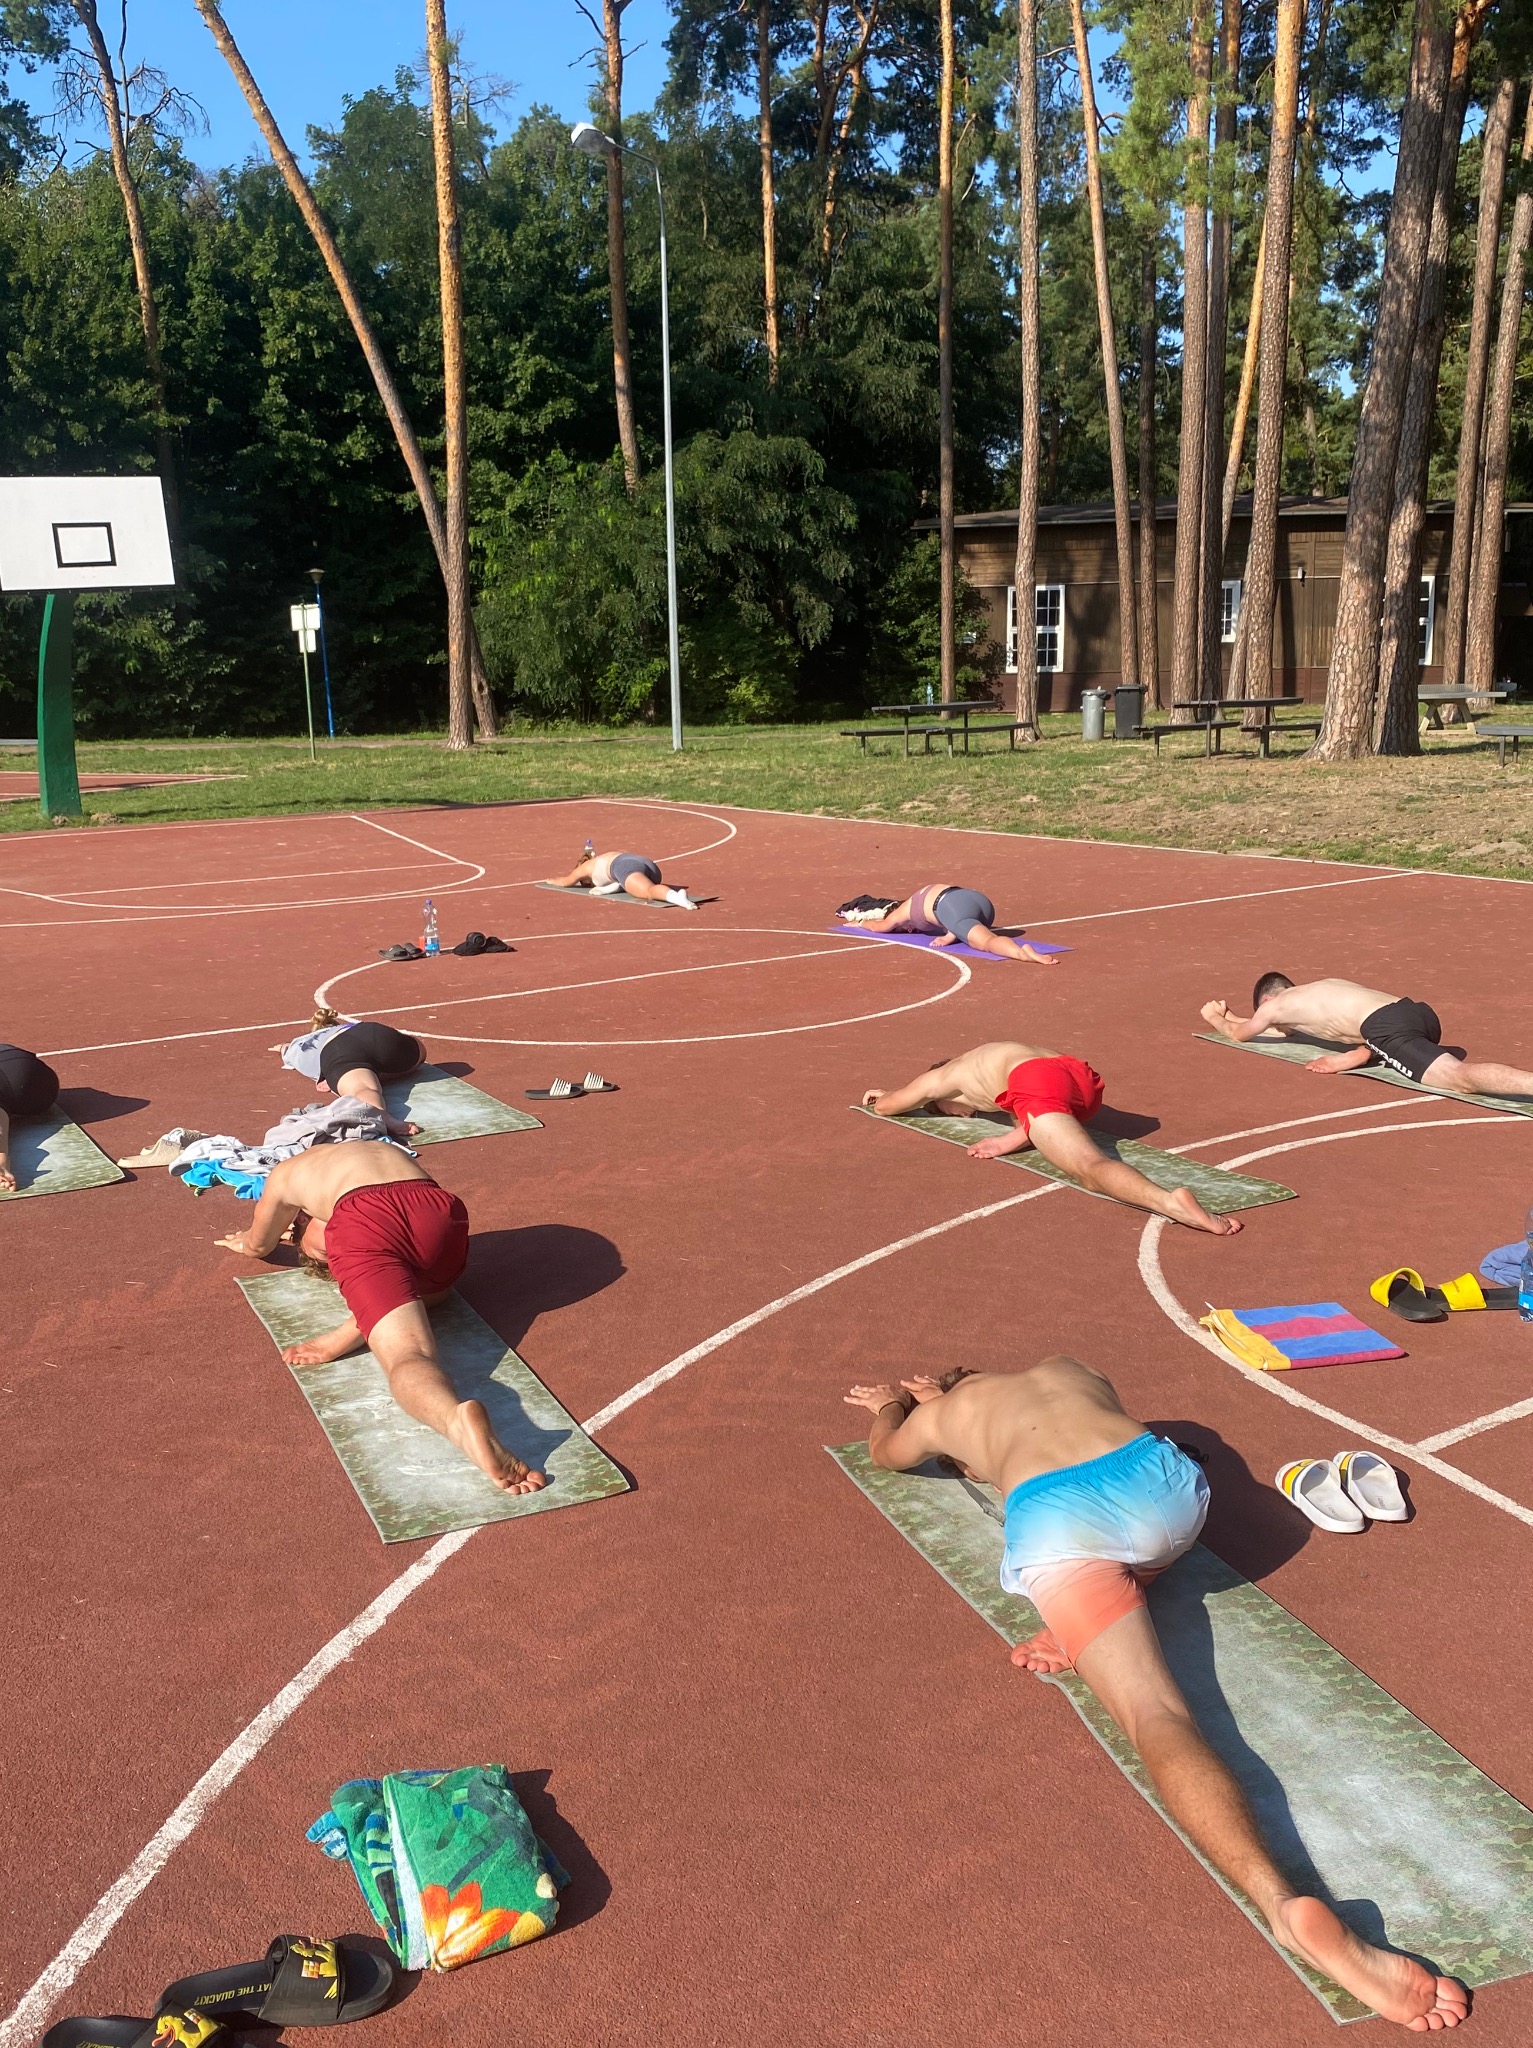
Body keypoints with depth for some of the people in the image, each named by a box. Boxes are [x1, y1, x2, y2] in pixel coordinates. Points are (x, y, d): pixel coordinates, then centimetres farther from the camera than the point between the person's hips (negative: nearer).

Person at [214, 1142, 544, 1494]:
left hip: (362, 1223, -3)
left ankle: (459, 1420, -47)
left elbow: (258, 1247, 52)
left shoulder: (285, 1173, 37)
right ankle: (348, 1335, 1)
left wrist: (245, 1241, 74)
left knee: (410, 1358, -13)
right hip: (439, 1211, 3)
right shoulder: (388, 1151, 45)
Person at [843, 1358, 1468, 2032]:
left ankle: (1280, 1899, -41)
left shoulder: (943, 1412, 33)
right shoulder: (1069, 1368, 41)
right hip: (1160, 1481, 4)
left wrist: (890, 1405, 76)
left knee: (1157, 1714, -15)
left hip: (1058, 1524, -3)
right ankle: (1082, 1630, 6)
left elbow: (885, 1453, 53)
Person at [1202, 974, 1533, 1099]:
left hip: (1389, 1028, -9)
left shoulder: (1274, 1005, 17)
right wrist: (1230, 1016, 65)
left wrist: (1215, 1019, 56)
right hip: (1418, 1009, 9)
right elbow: (1282, 1031, 59)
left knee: (1461, 1078, -25)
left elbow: (1237, 1035, 37)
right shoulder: (1315, 990, 40)